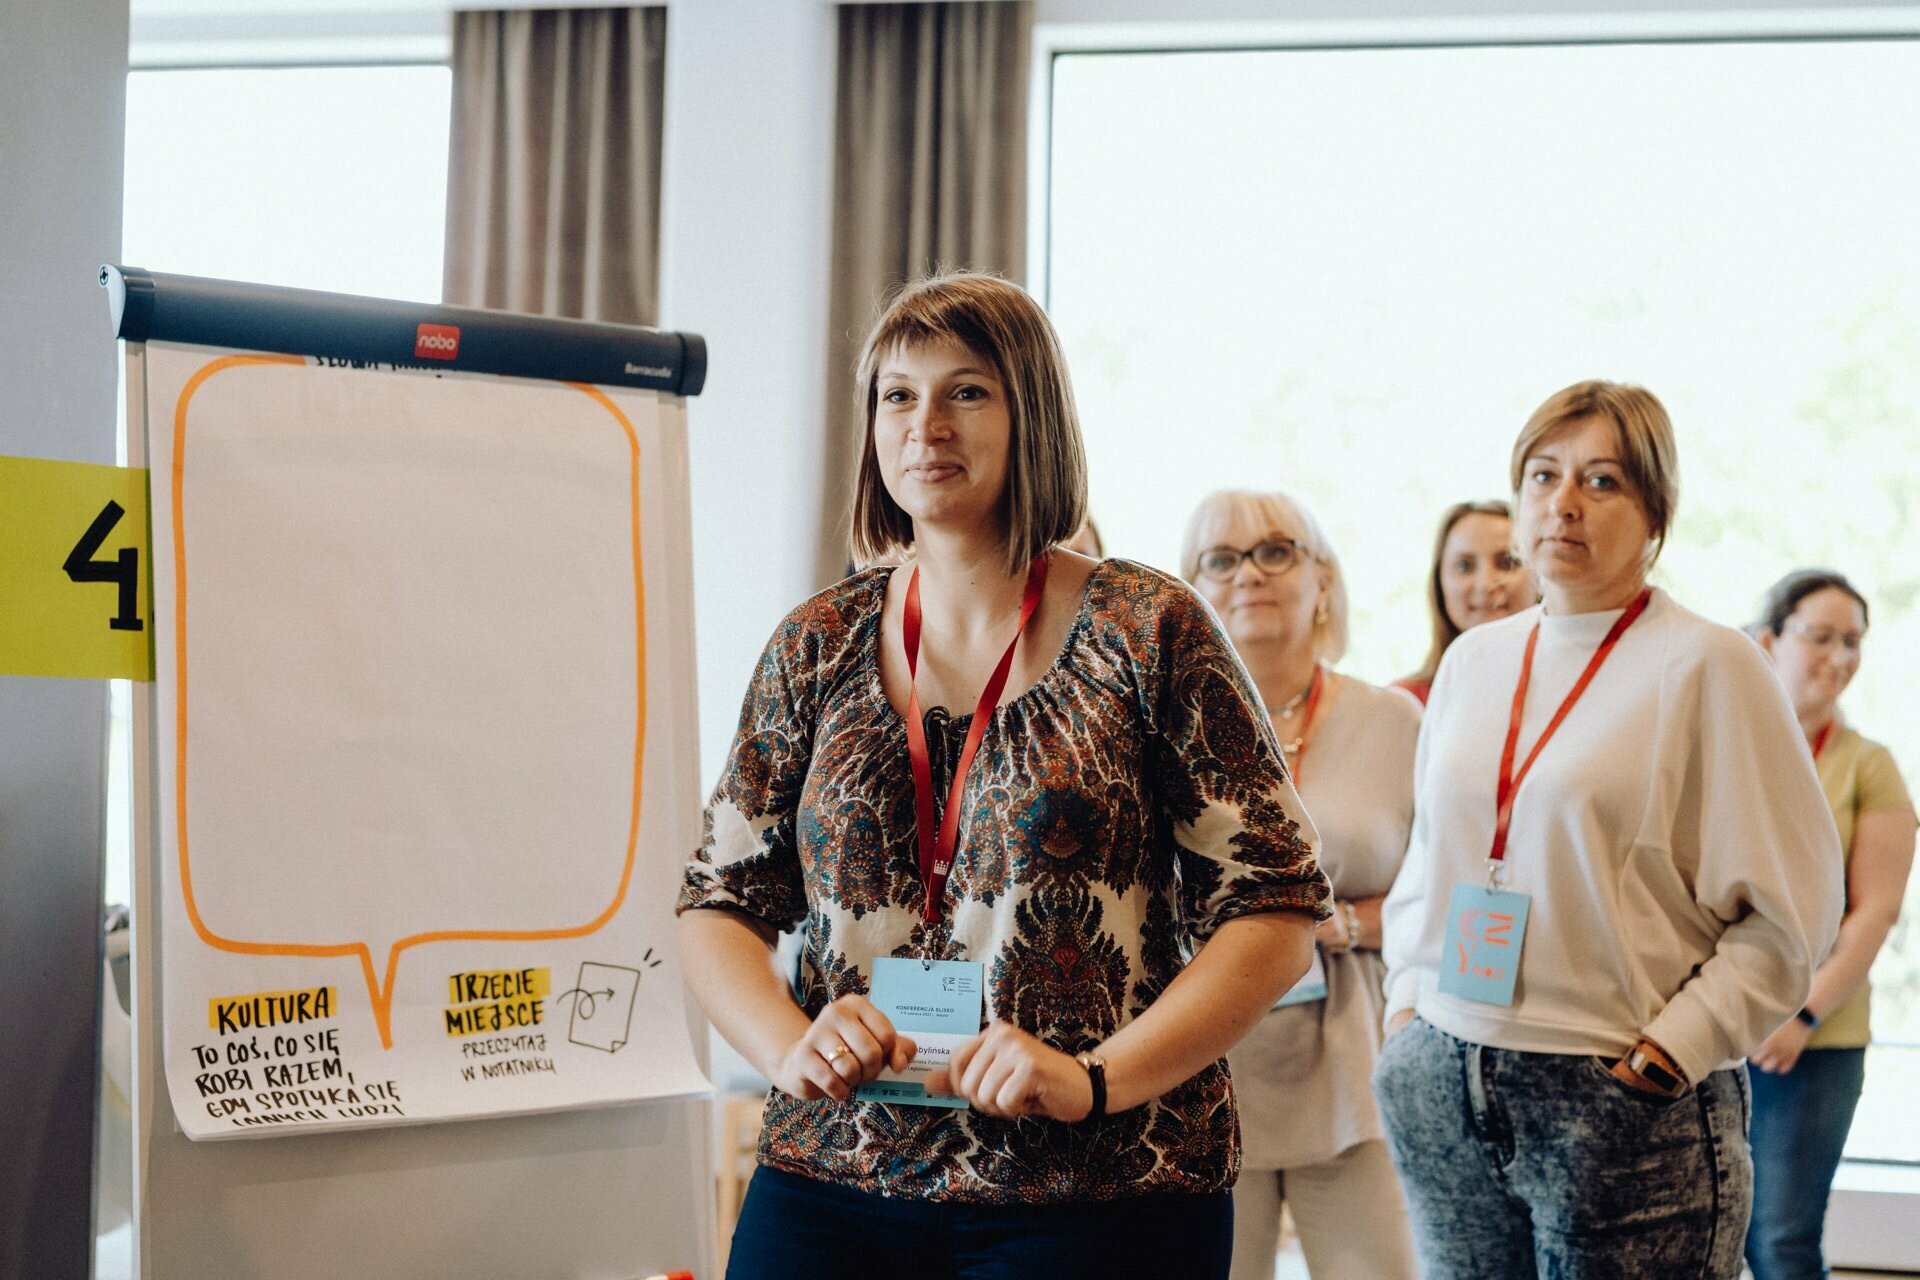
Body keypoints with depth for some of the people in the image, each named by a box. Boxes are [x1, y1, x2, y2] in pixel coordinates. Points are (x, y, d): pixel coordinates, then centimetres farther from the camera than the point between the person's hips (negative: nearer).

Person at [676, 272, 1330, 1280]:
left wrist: (1097, 1078, -17)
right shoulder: (817, 647, 7)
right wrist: (790, 1046, -11)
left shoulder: (1149, 630, -3)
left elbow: (1275, 909, -6)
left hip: (1102, 1197, -3)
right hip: (829, 1182, 3)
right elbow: (719, 903, 9)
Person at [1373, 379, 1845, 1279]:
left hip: (1624, 1101, -5)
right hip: (1445, 1089, 5)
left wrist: (1680, 1045, -11)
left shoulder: (1705, 665, -5)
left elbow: (1791, 906, -6)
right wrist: (1408, 1001, 8)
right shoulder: (1472, 660, 11)